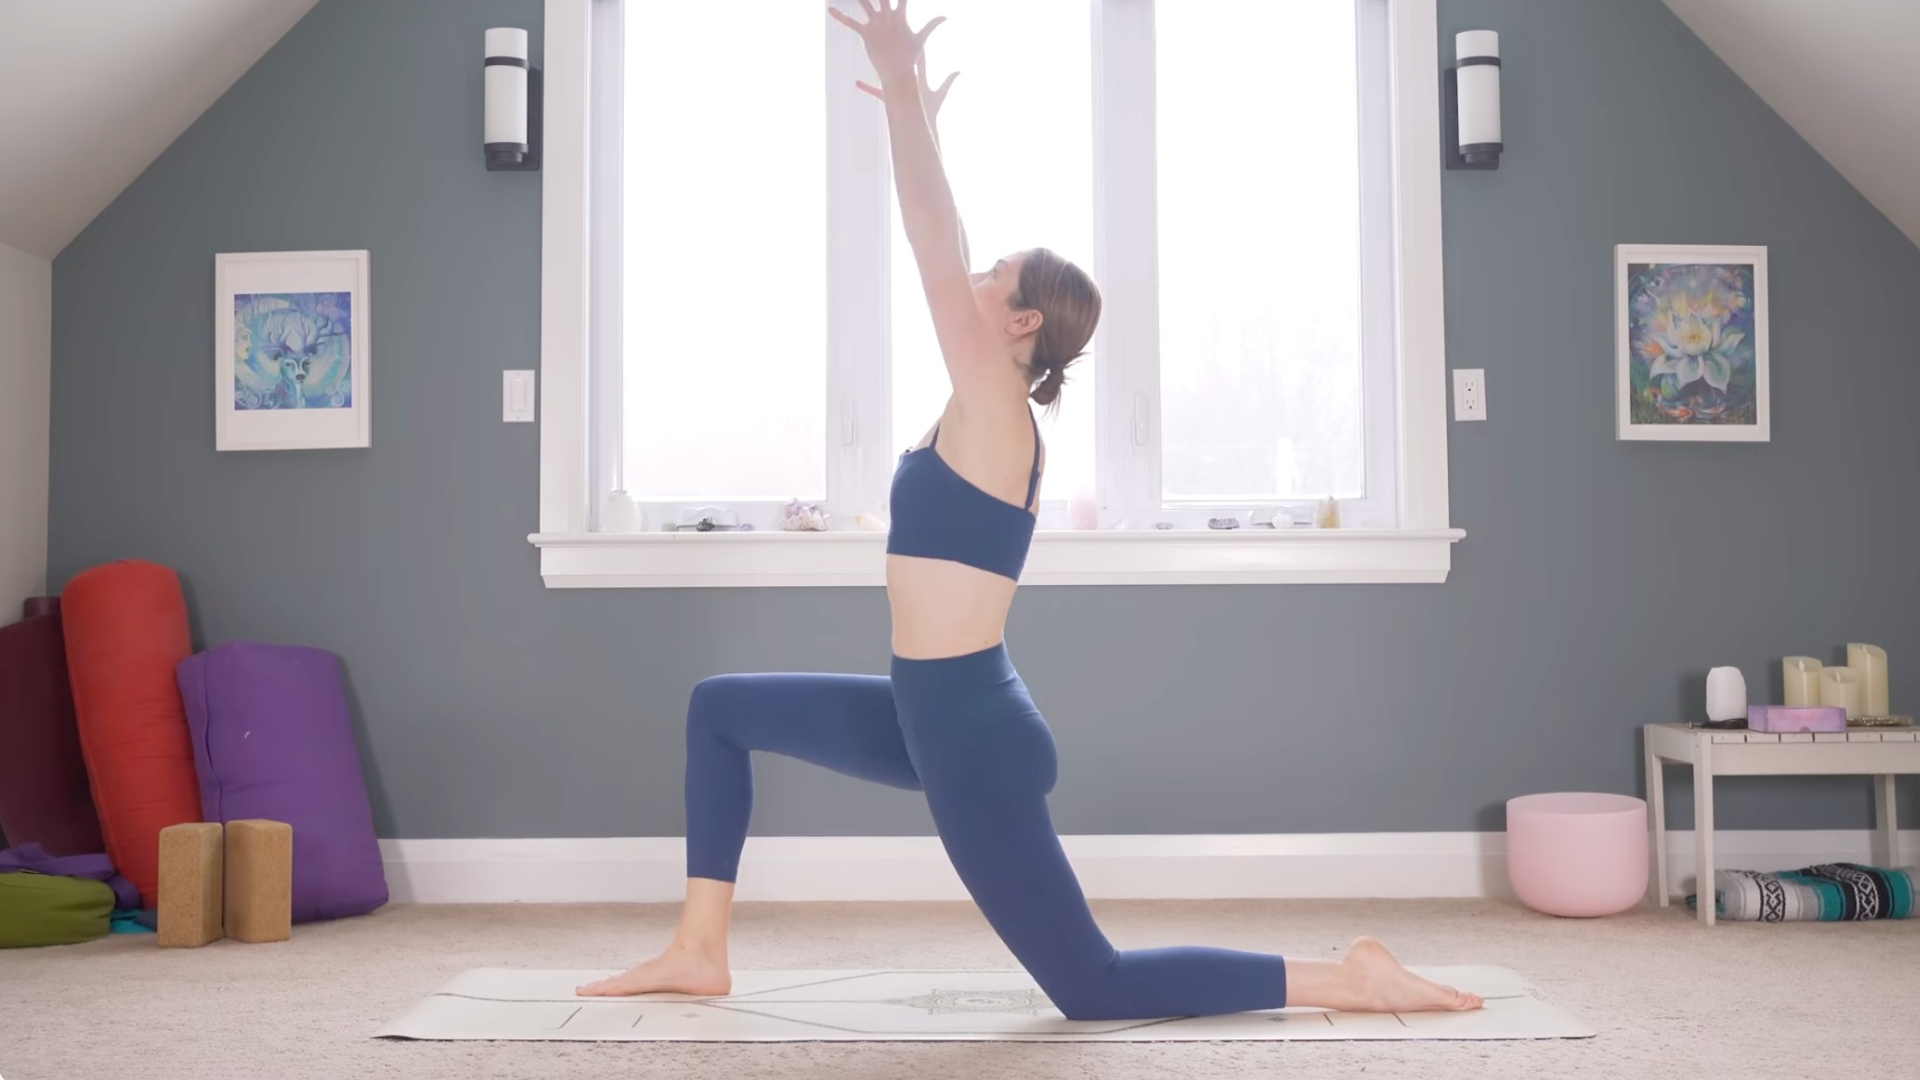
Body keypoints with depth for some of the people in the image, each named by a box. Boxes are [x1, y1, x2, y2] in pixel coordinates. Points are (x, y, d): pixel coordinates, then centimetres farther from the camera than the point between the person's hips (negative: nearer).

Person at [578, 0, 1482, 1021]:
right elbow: (947, 257, 17)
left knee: (1093, 986, -2)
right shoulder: (983, 412, 8)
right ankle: (700, 949, 20)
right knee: (719, 708, 18)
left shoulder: (996, 414, -14)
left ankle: (1349, 977, 6)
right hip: (929, 714, 9)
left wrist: (903, 87, -15)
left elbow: (935, 253, -18)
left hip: (972, 730, -9)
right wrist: (915, 115, 23)